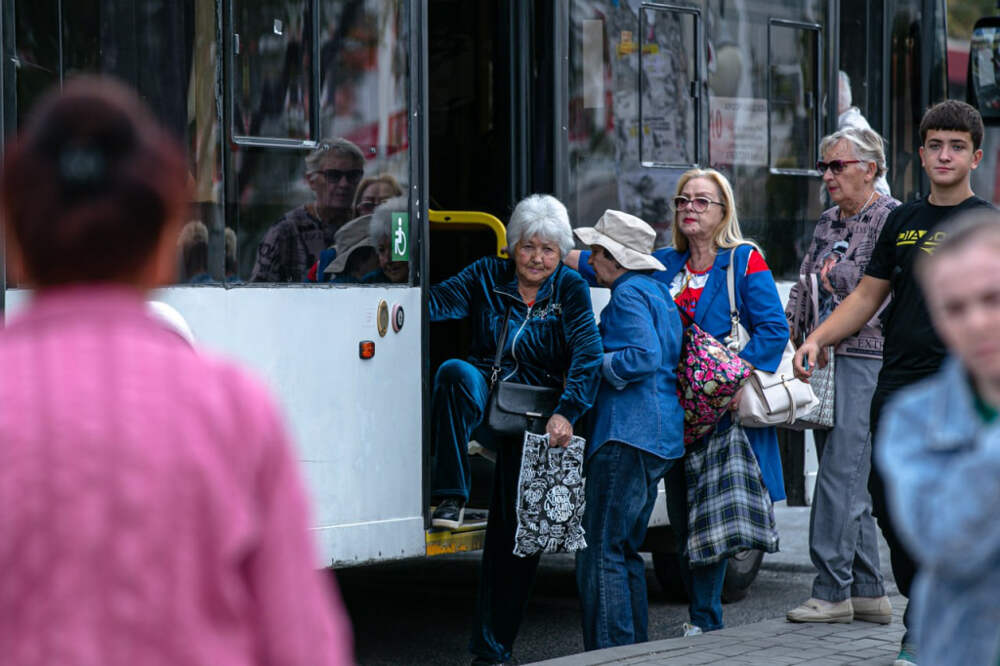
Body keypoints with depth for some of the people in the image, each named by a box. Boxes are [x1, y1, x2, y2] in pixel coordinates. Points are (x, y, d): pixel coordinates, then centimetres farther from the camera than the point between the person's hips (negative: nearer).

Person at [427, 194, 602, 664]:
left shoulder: (570, 291, 1)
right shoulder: (487, 276, 3)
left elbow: (587, 355, -11)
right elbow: (439, 300, -11)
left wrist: (567, 412, -24)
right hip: (483, 406, 0)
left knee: (518, 527, -5)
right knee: (457, 372, -33)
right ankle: (451, 499, -34)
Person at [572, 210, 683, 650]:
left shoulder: (629, 294, -9)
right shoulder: (657, 291, 20)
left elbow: (643, 357, -21)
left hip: (627, 436, -11)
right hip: (658, 437, 11)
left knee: (600, 553, -10)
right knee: (625, 550, 16)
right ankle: (636, 651, 18)